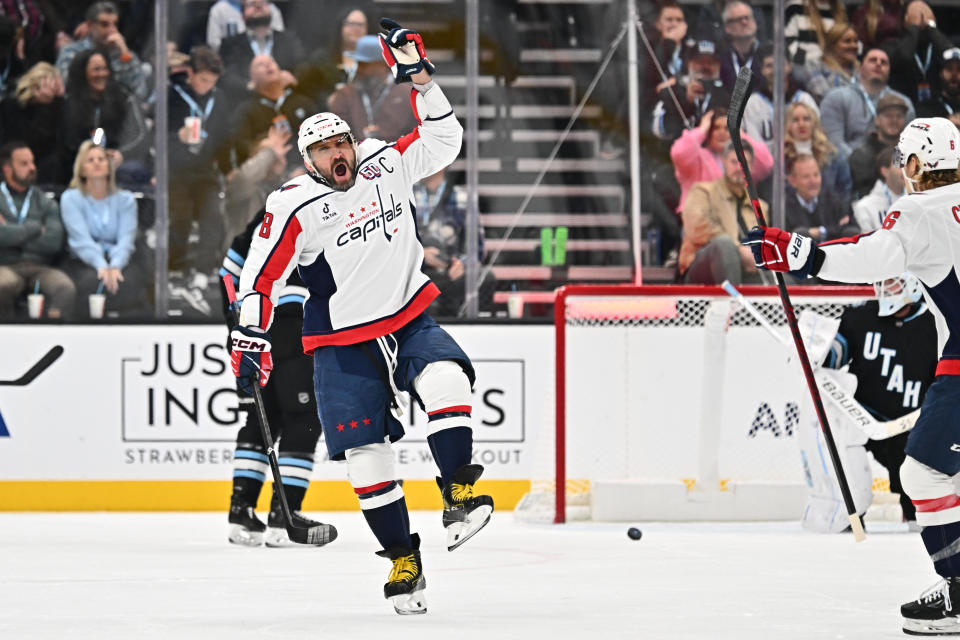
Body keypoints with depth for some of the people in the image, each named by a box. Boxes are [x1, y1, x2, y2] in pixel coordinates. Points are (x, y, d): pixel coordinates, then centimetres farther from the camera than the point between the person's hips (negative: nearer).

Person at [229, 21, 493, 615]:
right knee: (366, 454, -8)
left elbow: (443, 139, 4)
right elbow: (261, 274, -7)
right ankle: (403, 558, 5)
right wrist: (251, 338, -12)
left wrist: (420, 80, -6)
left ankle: (460, 497, -19)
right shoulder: (294, 208, -10)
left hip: (408, 316, 2)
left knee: (446, 380, -29)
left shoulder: (386, 164, 1)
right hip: (342, 341, -2)